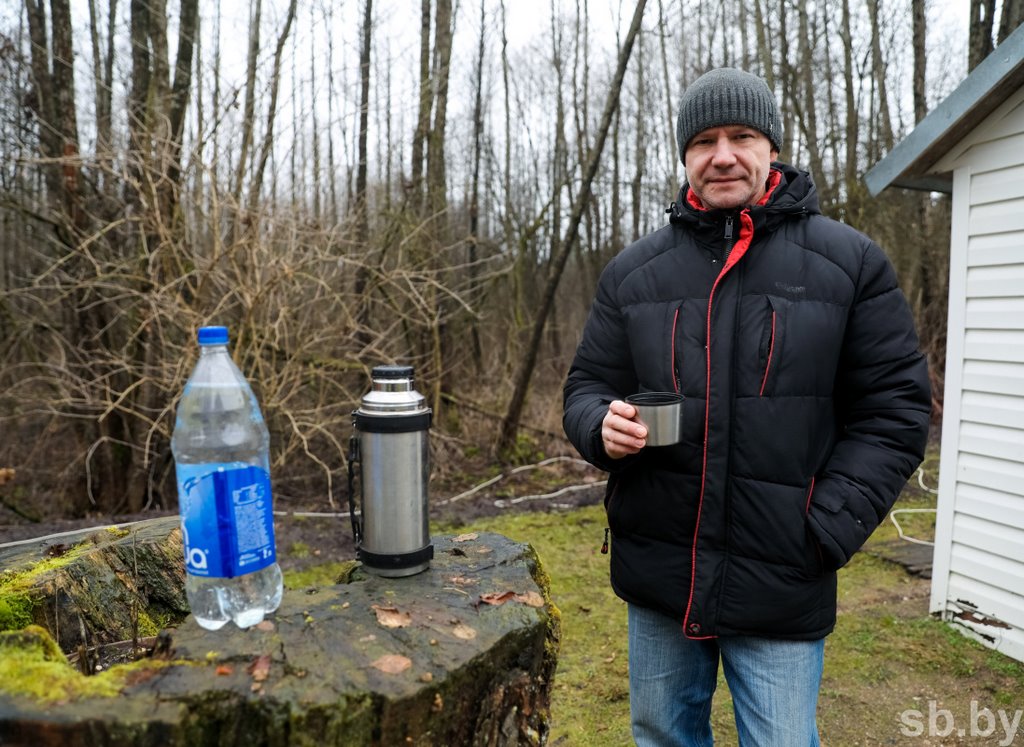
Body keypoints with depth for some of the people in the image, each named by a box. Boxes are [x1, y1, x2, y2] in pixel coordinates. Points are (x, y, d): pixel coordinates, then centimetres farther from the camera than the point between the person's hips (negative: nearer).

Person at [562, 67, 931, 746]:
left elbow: (893, 411, -3)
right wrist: (603, 427, -16)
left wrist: (825, 532, -12)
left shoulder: (851, 263, -3)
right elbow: (587, 387, 7)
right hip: (657, 583, 3)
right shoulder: (633, 272, 4)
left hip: (782, 590, -2)